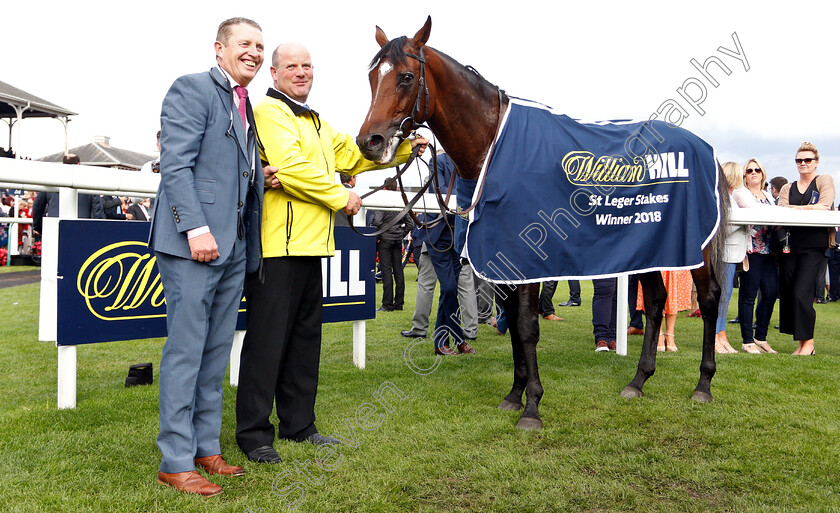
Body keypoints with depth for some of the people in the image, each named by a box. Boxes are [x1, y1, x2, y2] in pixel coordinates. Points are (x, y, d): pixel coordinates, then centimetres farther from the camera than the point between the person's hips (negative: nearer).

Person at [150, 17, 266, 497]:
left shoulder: (247, 107, 21)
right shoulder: (192, 89, -3)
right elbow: (176, 165, -13)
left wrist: (264, 175, 7)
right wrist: (196, 228, -21)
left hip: (234, 247, 8)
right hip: (195, 242, -8)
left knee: (217, 351, 13)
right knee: (186, 349, -3)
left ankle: (206, 446, 24)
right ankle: (176, 461, 7)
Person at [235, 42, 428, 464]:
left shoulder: (314, 122, 25)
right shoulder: (269, 112, -6)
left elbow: (353, 155, 26)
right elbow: (290, 168, -19)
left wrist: (405, 147, 16)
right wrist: (341, 196, -11)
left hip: (310, 244, 10)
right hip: (277, 244, -10)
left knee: (305, 335, 13)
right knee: (267, 338, -5)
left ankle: (298, 423, 25)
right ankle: (254, 433, 5)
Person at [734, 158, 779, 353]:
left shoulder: (768, 195, 22)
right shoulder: (740, 193, 0)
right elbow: (754, 210, -17)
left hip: (768, 249, 7)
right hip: (750, 248, -7)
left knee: (772, 292, 2)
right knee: (748, 295, -5)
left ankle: (761, 338, 15)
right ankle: (748, 341, 1)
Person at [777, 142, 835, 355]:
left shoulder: (825, 181, 7)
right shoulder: (787, 188, 18)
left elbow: (824, 208, -9)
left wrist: (795, 209, -7)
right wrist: (810, 208, -12)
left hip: (814, 244, -5)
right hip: (791, 243, 5)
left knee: (801, 293, -12)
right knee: (787, 293, 1)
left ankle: (808, 341, 1)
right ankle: (801, 342, 11)